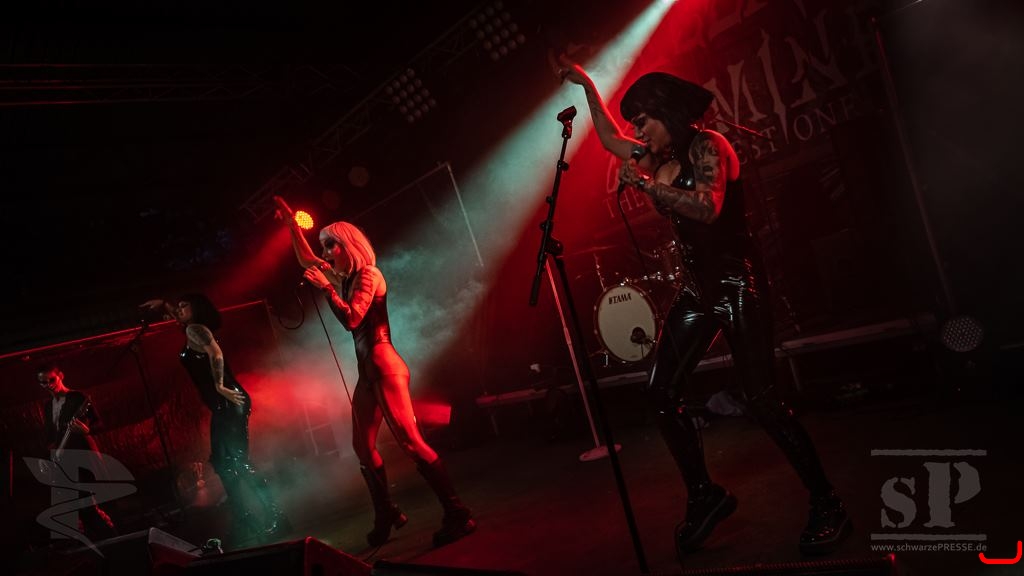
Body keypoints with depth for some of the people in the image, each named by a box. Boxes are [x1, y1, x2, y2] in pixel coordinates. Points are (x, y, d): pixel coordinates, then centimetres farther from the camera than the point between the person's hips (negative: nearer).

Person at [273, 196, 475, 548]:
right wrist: (291, 223, 26)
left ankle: (458, 515, -16)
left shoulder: (368, 274, -8)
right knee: (363, 447, 10)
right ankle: (386, 518, 20)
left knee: (410, 441, -16)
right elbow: (307, 259, 30)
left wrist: (326, 287, -16)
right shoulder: (346, 277, 16)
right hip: (367, 370, 10)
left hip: (384, 366, -10)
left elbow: (352, 320, -19)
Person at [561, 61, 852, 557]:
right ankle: (703, 496, 14)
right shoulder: (661, 157, 12)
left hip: (736, 281, -8)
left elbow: (708, 208, -28)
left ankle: (826, 506, 3)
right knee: (662, 392, 1)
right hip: (698, 284, 8)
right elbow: (609, 139, 26)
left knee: (760, 397, -11)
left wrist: (647, 183, -27)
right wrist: (586, 85, 24)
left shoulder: (707, 145, -11)